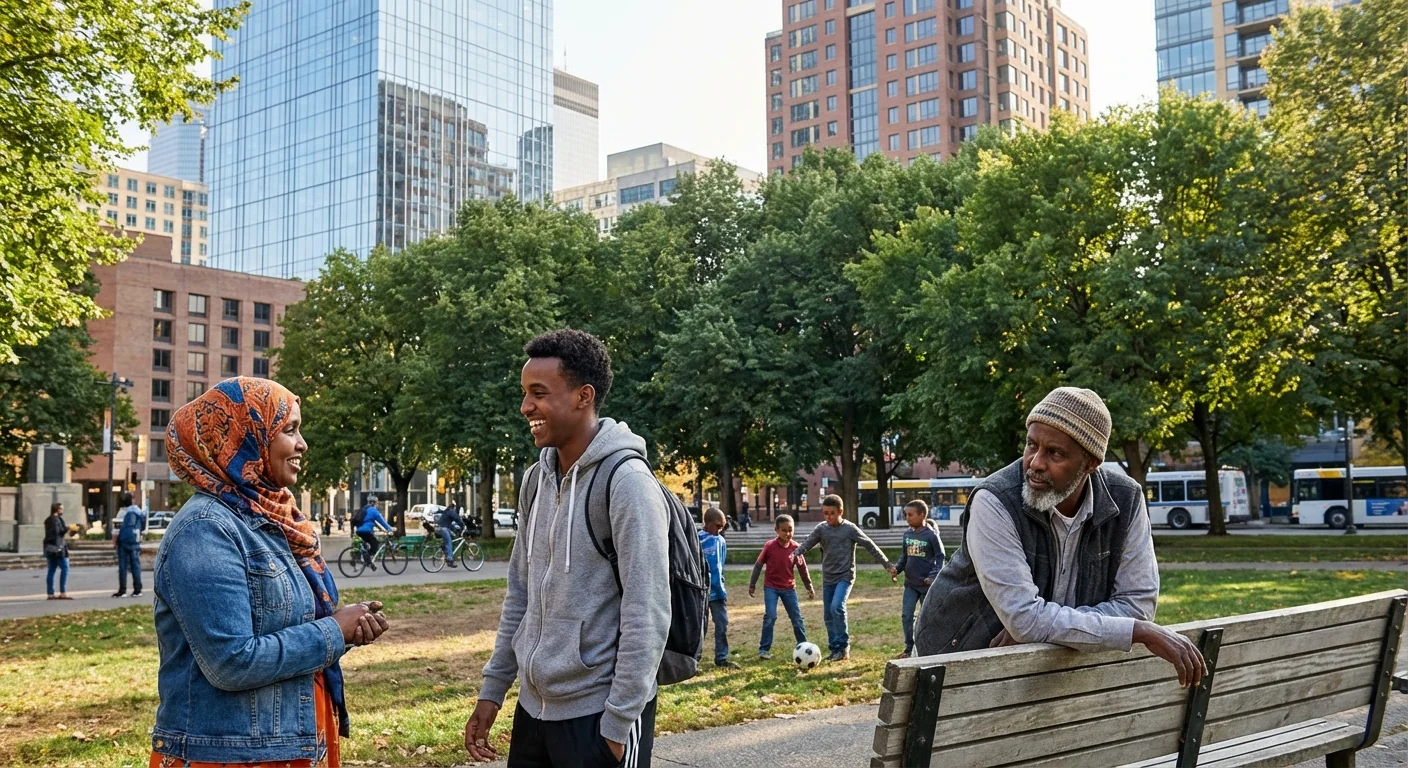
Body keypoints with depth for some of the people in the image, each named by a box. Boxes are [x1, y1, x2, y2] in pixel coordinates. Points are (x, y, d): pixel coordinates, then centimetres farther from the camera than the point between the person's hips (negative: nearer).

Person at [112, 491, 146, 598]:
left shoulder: (122, 512, -12)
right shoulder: (138, 510, 7)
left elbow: (117, 529, -14)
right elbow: (143, 527, 13)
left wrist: (114, 542, -5)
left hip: (124, 542, -5)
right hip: (135, 542, 6)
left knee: (123, 566, 0)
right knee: (136, 565, 7)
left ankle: (122, 590, 1)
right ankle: (137, 590, 7)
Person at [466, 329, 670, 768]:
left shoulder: (627, 483, -16)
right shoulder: (536, 480, 6)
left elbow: (647, 617, -18)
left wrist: (618, 725, -18)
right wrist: (492, 690, 11)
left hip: (598, 713, -7)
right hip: (533, 707, 7)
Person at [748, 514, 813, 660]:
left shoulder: (796, 548, -7)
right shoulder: (769, 546, -14)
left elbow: (802, 568, 3)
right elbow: (758, 565, -4)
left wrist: (809, 587, 7)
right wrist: (752, 584, -1)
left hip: (789, 588, 3)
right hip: (771, 587, -3)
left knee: (797, 617, 6)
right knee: (770, 616, -12)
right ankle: (764, 649, -4)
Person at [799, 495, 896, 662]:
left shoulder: (850, 529, -7)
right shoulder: (821, 528, 2)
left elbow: (870, 546, -5)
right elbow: (806, 545, -9)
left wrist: (887, 564, -7)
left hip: (845, 576, -5)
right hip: (828, 578, 5)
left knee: (836, 607, -23)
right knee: (828, 615, 5)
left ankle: (844, 646, -10)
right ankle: (835, 650, 15)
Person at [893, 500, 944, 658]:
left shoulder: (931, 535, -13)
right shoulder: (907, 534, 4)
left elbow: (940, 557, -9)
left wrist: (933, 576, -19)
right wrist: (897, 568, -2)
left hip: (927, 583, -5)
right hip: (910, 583, 5)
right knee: (906, 615, 0)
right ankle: (909, 648, 10)